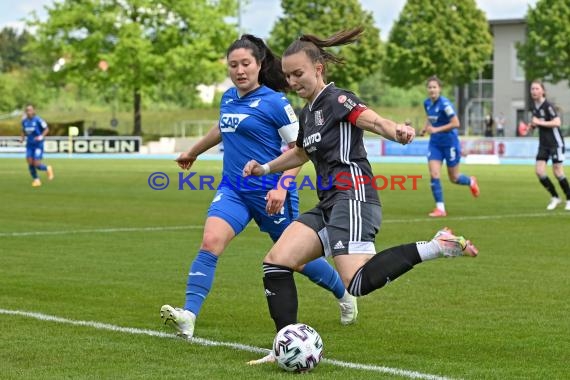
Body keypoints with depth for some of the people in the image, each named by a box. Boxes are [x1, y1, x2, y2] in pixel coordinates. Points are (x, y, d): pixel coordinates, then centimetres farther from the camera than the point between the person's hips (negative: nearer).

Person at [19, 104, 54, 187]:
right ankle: (36, 180, 14)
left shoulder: (38, 120, -14)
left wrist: (41, 137, -21)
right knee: (30, 163, -5)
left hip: (38, 144, -5)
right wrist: (22, 138, 0)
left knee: (37, 165, -11)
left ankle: (48, 169, 21)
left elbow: (46, 129, -6)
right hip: (29, 145, 5)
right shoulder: (24, 121, 2)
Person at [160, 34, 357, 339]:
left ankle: (345, 295, 37)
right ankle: (188, 316, -26)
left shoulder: (274, 102, -11)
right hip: (233, 190, 5)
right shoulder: (228, 98, 8)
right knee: (210, 243, -19)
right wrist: (193, 152, 44)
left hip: (269, 193, -5)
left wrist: (283, 186, -22)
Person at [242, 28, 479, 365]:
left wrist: (398, 131, -48)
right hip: (328, 204, 9)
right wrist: (266, 168, 29)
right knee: (276, 263, -1)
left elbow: (373, 120, -27)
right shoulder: (308, 113, 20)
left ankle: (435, 247, -20)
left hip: (353, 198, -9)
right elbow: (301, 154, 42)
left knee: (359, 281, -28)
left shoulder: (336, 99, -6)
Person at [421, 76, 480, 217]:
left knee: (454, 178, 8)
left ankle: (471, 181, 42)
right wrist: (425, 127, 0)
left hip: (450, 143, -5)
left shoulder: (444, 104, -20)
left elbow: (456, 123, -22)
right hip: (435, 143, 5)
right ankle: (440, 208, -4)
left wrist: (436, 129, -25)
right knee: (434, 175, -10)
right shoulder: (427, 103, 1)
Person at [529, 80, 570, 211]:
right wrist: (531, 125, 4)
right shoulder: (534, 106, 8)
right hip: (543, 144, 7)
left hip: (555, 142, -7)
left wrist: (540, 122, -25)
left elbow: (557, 122, -26)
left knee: (557, 172, -5)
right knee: (539, 171, -4)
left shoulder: (548, 106, -16)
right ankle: (555, 198, 11)